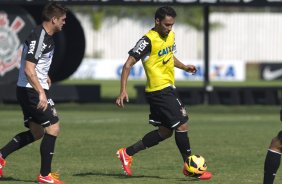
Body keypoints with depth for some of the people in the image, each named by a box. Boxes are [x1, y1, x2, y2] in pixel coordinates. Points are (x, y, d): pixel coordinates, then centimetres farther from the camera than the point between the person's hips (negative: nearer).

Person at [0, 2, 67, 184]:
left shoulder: (46, 36, 11)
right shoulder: (39, 38, -20)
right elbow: (28, 70, -27)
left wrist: (44, 75, 32)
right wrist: (41, 93, -31)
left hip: (30, 91, 10)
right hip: (32, 90, -10)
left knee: (36, 132, 15)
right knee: (53, 127, -6)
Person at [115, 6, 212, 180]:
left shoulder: (170, 35, 9)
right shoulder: (148, 40, -17)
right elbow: (128, 64, -17)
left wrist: (184, 66, 10)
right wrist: (123, 91, -24)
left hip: (168, 88, 10)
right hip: (159, 90, -10)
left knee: (165, 131, 13)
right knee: (182, 125, -7)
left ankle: (127, 153, 19)